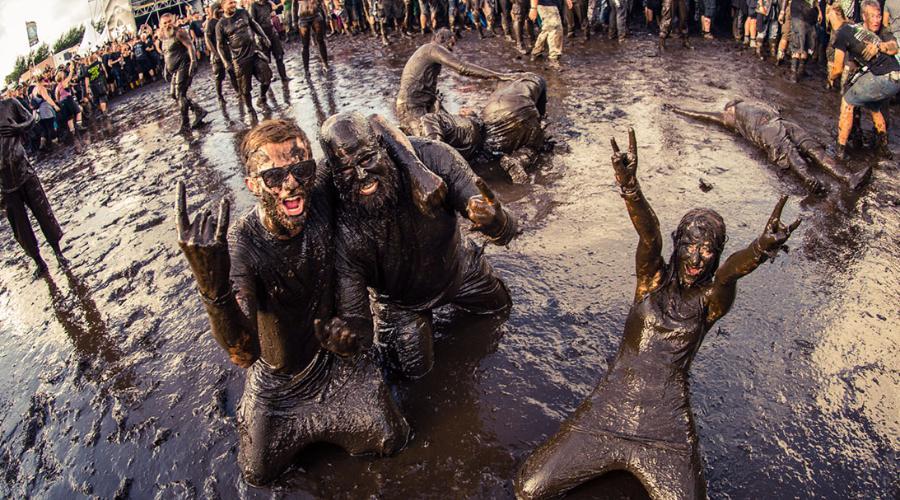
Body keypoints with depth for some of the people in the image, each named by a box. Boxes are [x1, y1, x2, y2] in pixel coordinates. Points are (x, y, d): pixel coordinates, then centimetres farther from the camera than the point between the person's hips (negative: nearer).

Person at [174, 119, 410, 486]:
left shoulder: (322, 195, -27)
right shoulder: (238, 245, -34)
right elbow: (243, 354, -45)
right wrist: (211, 286, -63)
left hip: (336, 349, 2)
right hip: (279, 373, -2)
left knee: (392, 440, 4)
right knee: (259, 472, 13)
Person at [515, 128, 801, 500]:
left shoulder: (711, 299, 1)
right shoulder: (654, 278, 2)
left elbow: (731, 271, -21)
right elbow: (649, 237, -17)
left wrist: (762, 248, -44)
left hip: (667, 433, 0)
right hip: (606, 415, 0)